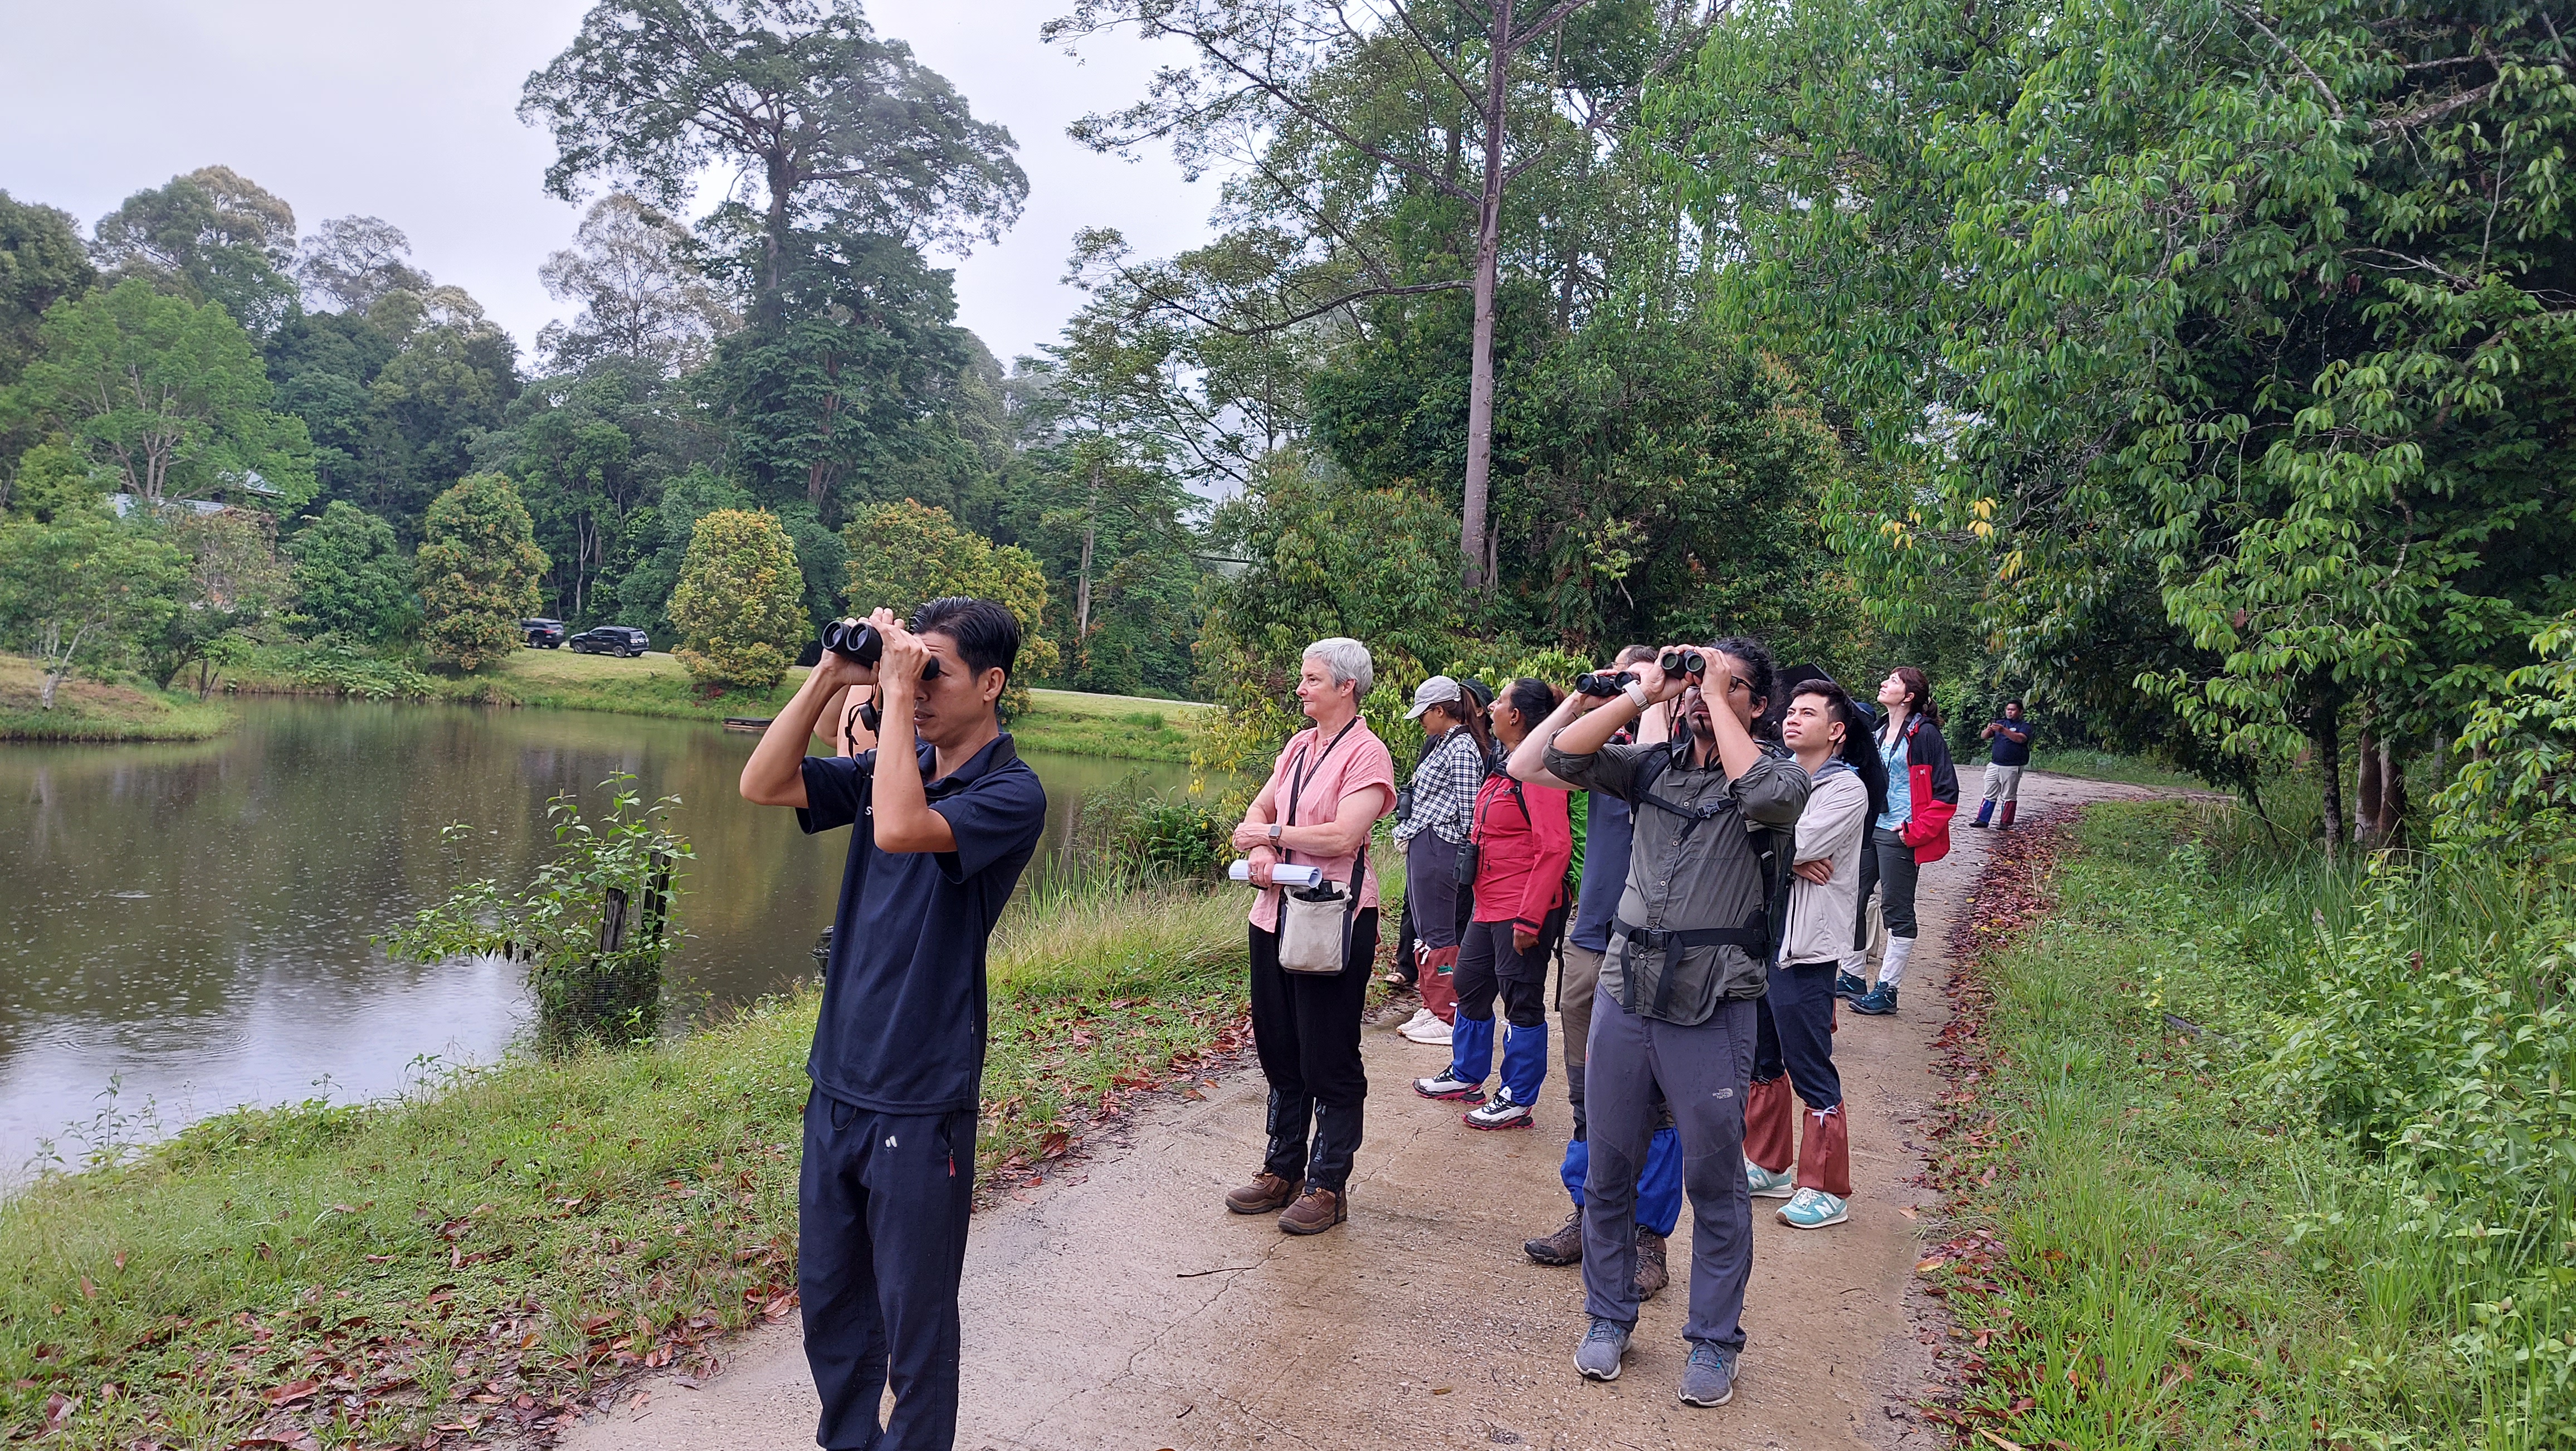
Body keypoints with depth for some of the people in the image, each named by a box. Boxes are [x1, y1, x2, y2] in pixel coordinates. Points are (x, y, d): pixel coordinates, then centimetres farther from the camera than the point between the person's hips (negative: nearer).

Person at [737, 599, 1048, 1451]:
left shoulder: (1011, 792, -14)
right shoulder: (892, 766, 7)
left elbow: (900, 828, -31)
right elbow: (762, 785, 1)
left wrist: (899, 694, -23)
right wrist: (832, 677, -7)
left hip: (920, 1101, -7)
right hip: (836, 1081, 7)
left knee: (914, 1321, 7)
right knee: (827, 1297, 19)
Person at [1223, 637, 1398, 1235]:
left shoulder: (1366, 752, -10)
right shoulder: (1299, 745, 13)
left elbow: (1343, 836, -20)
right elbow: (1259, 810, 13)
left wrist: (1273, 834, -9)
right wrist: (1259, 851, -9)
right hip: (1276, 913, 8)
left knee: (1328, 1058, 1)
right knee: (1278, 1049, 15)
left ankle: (1328, 1185, 13)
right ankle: (1282, 1171, 28)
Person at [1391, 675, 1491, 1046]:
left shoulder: (1462, 748, -14)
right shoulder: (1442, 744, 17)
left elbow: (1468, 809, -15)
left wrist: (1463, 857, -10)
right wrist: (1408, 835, 15)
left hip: (1437, 848, -10)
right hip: (1422, 847, 10)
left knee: (1437, 934, -5)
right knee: (1426, 931, 14)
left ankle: (1447, 1019, 1)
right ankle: (1432, 1006, 23)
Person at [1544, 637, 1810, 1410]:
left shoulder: (1768, 774, -2)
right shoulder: (1655, 765, 9)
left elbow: (1769, 795, -26)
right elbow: (1565, 757, -2)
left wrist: (1716, 699, -16)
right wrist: (1643, 693, -5)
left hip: (1710, 1009, -4)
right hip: (1624, 991, 4)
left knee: (1715, 1182, 7)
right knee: (1608, 1171, 13)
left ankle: (1713, 1341, 22)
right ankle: (1609, 1317, 30)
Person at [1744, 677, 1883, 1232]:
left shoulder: (1846, 790, -10)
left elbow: (1788, 848, -21)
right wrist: (1792, 861, -15)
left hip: (1805, 949, -7)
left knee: (1810, 1071, -1)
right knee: (1761, 1062, 17)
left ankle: (1827, 1191, 10)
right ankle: (1769, 1168, 32)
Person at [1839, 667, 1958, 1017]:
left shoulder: (1924, 734, -12)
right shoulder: (1879, 731, 11)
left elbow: (1946, 792, -14)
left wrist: (1915, 831, -17)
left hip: (1899, 835, -8)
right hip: (1868, 830, 8)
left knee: (1896, 910, 2)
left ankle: (1887, 990, 10)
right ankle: (1851, 977, 26)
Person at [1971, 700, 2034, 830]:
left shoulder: (2024, 726, -2)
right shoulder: (1999, 722, 12)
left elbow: (2021, 738, -22)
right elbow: (1984, 736, 5)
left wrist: (2003, 730, -34)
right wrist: (1988, 730, -19)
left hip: (2012, 768, -5)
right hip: (1994, 764, 5)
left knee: (2009, 797, 1)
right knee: (1989, 794, 6)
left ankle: (2005, 823, 6)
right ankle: (1982, 820, 9)